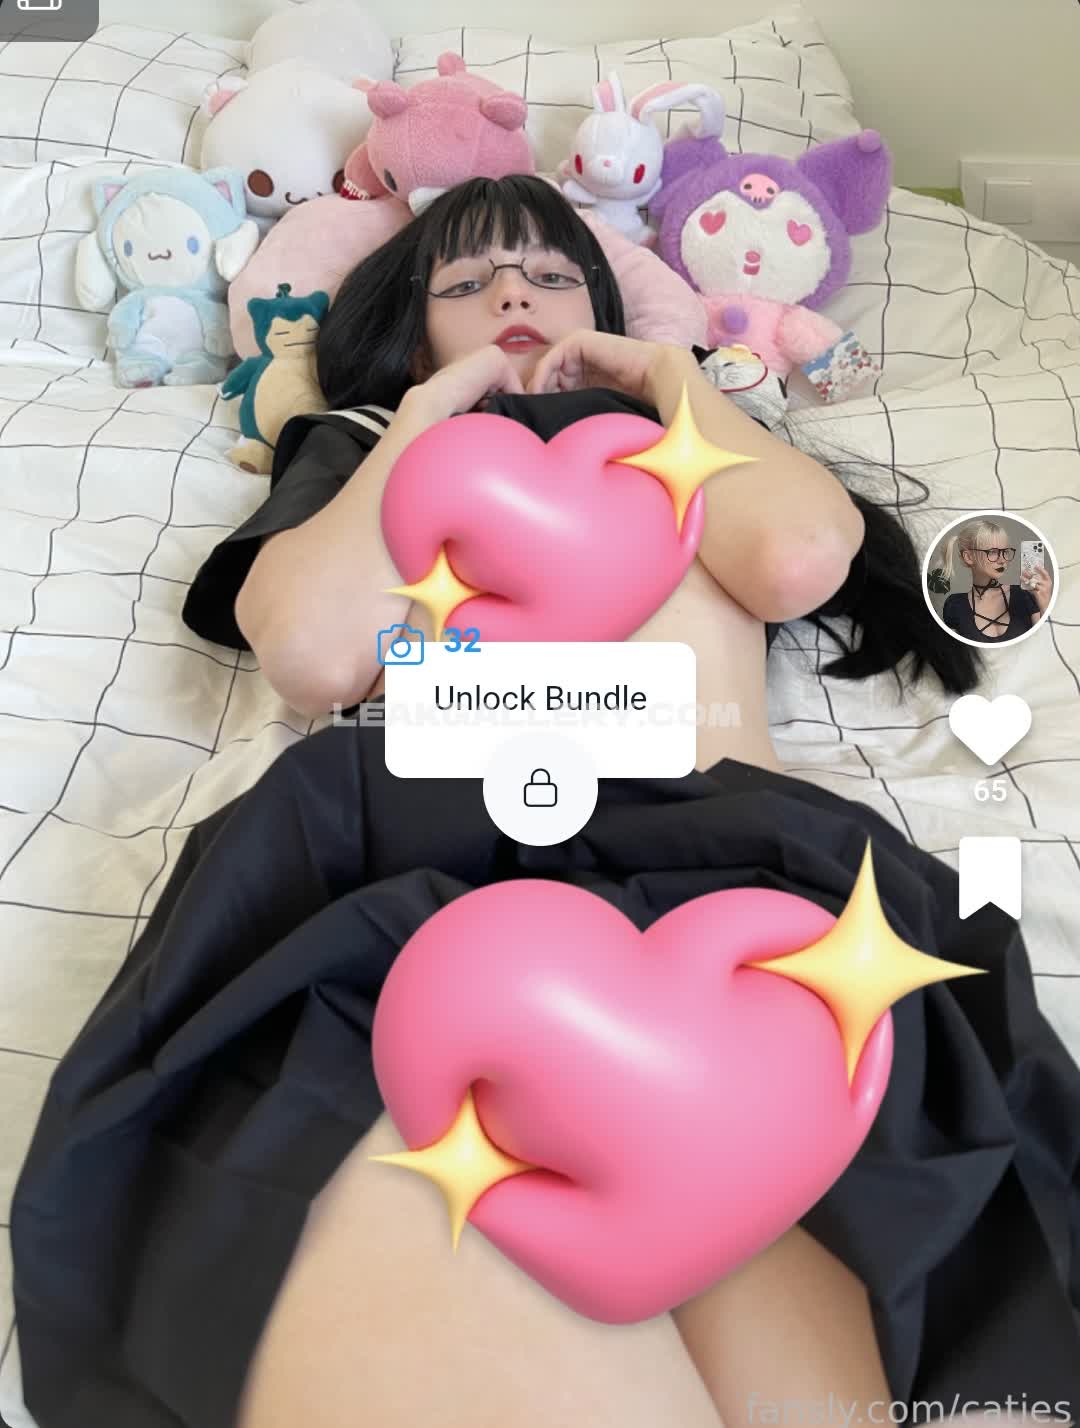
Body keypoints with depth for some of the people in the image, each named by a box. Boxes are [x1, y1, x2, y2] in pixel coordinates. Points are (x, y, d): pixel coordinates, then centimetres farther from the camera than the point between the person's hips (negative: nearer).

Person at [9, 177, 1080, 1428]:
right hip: (424, 869, 0)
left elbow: (800, 560, 8)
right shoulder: (369, 454, 32)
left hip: (740, 865, 2)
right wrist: (433, 409, 21)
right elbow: (312, 648, 9)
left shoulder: (684, 446, 34)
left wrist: (669, 373, 25)